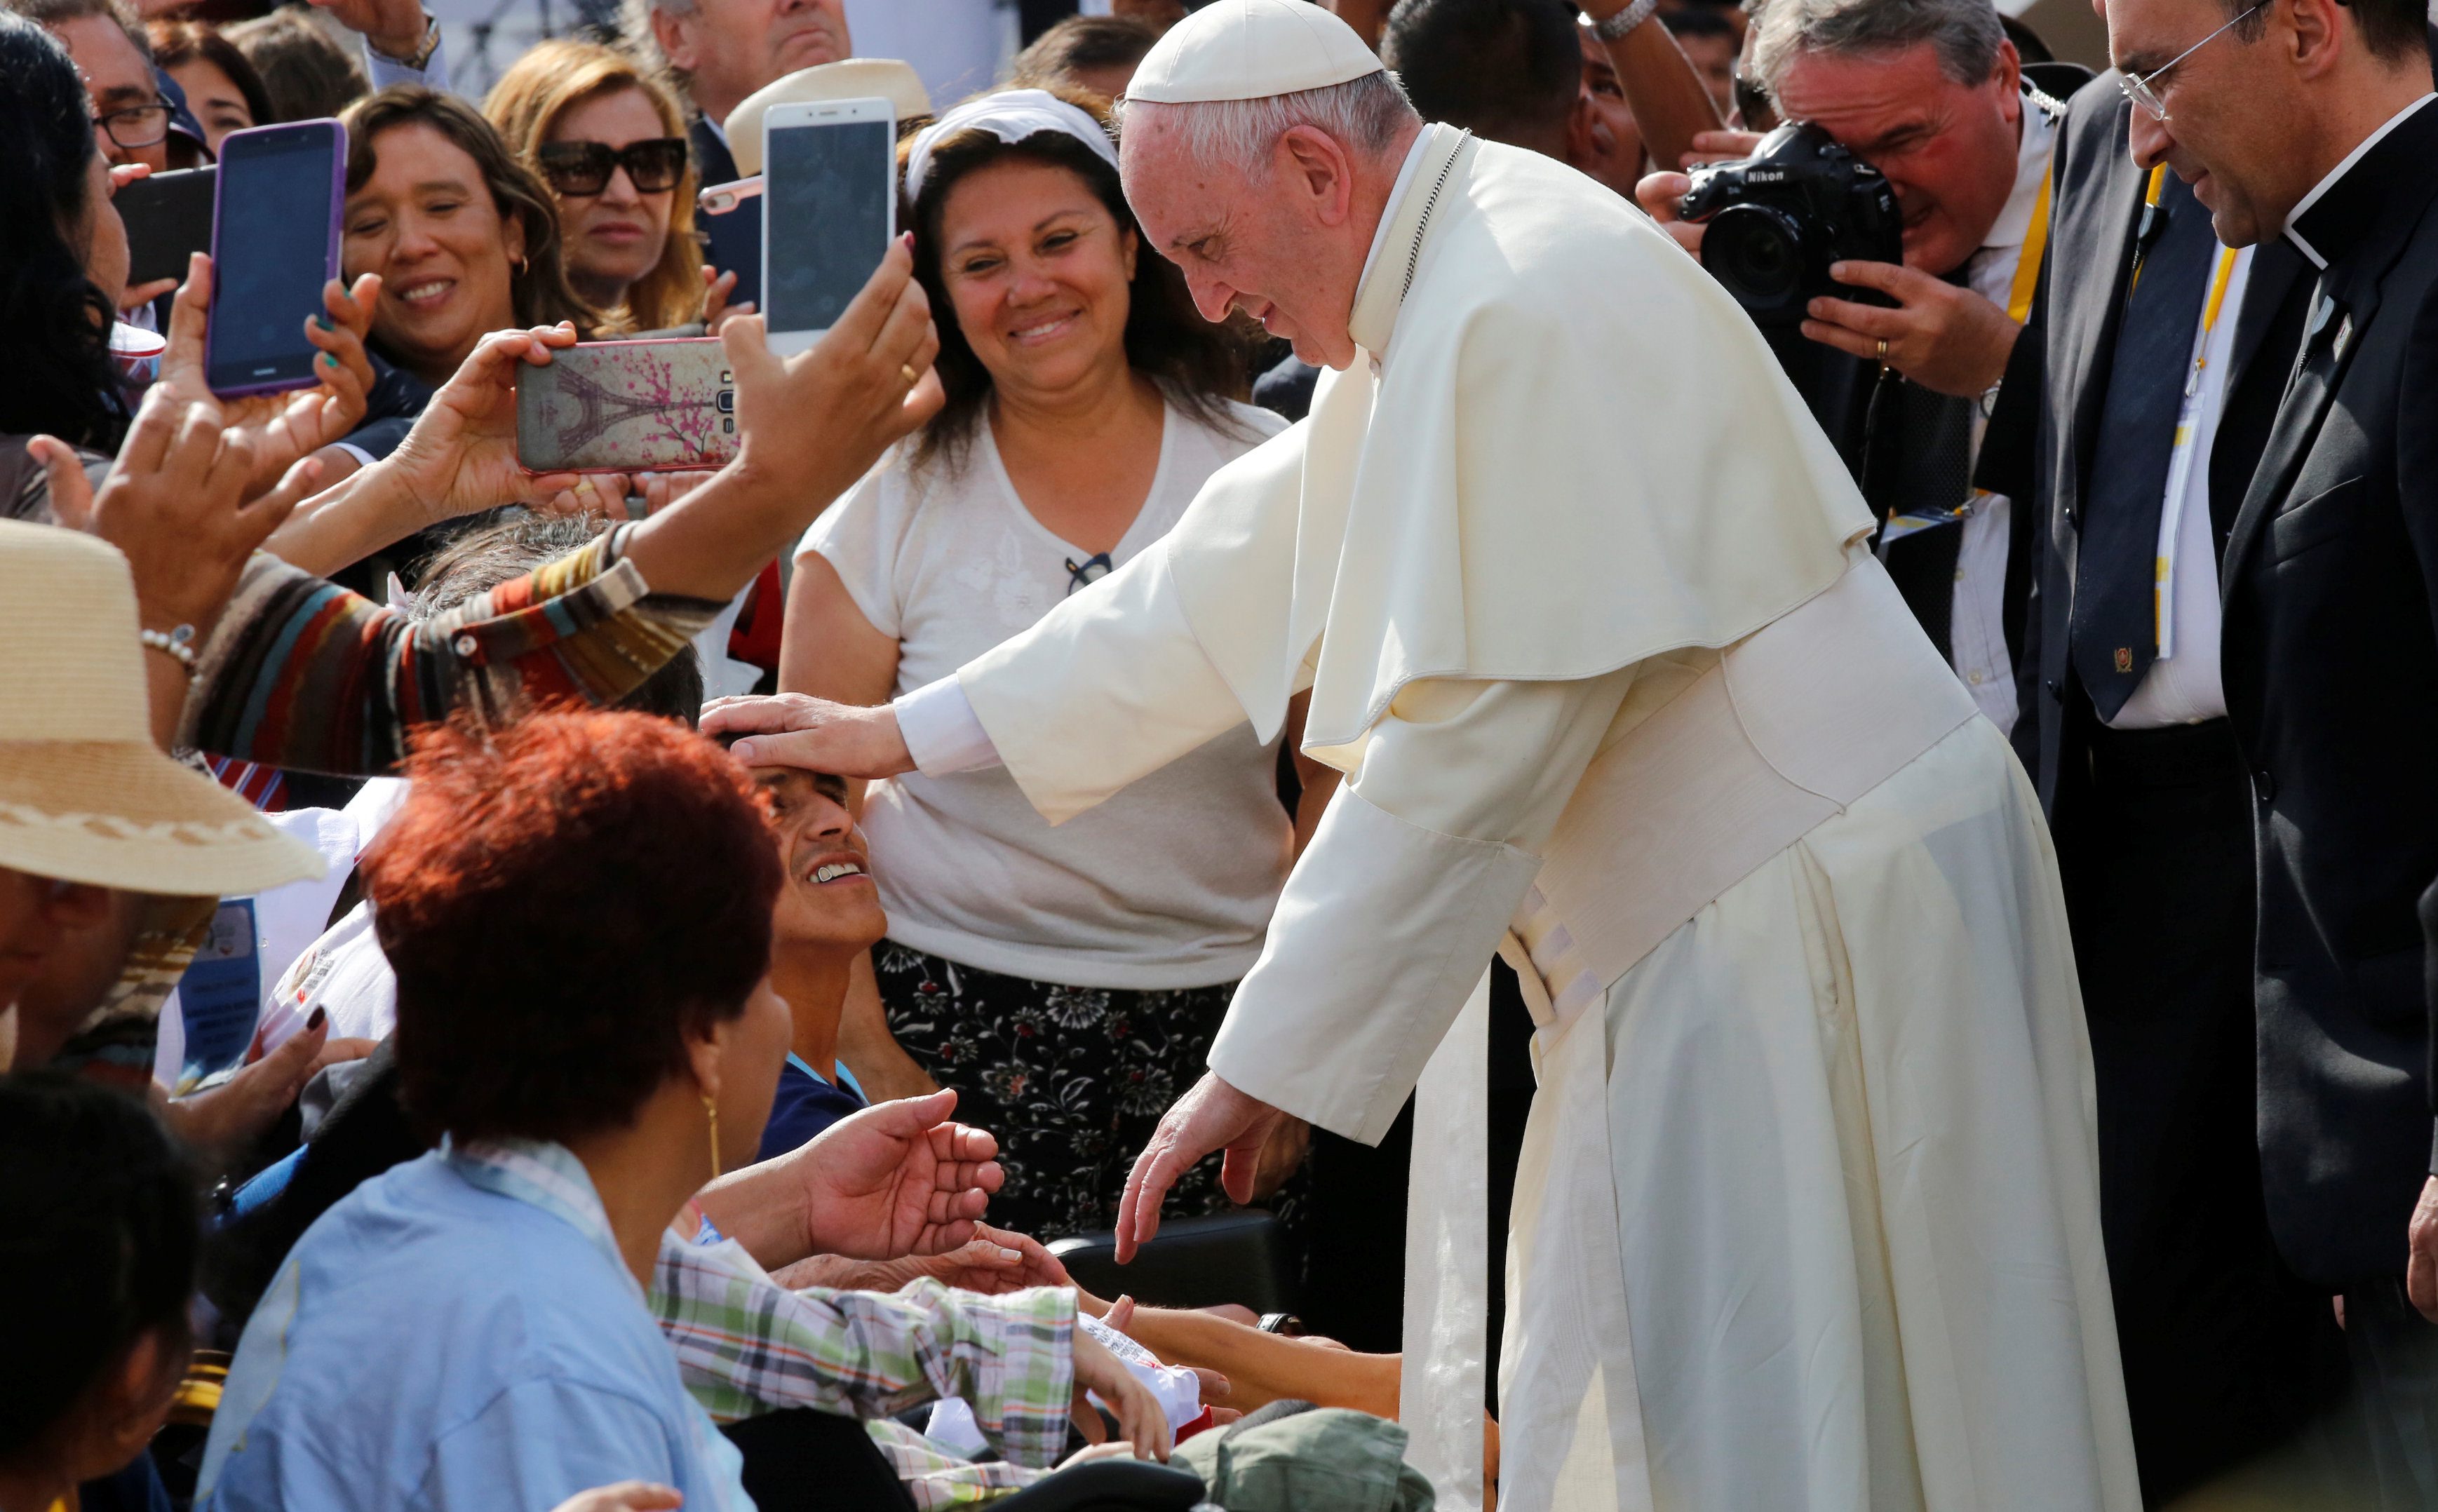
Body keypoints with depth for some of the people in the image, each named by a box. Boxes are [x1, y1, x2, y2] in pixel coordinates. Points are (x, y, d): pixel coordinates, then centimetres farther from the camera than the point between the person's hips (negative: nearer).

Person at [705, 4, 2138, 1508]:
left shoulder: (1526, 315, -21)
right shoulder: (1431, 287, 13)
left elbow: (1465, 759, -22)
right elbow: (1245, 570, 24)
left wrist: (1266, 1070, -15)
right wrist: (910, 731, 25)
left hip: (1809, 921, -10)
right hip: (1700, 929, 10)